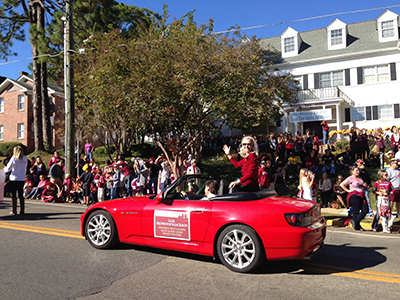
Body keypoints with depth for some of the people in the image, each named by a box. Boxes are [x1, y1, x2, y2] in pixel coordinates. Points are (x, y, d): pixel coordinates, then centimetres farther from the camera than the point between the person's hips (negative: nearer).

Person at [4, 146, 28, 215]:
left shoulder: (14, 158, -9)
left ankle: (14, 211, 7)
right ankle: (22, 210, 10)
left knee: (13, 195, 4)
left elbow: (8, 168, -4)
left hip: (14, 179, -3)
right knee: (21, 195, 9)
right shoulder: (25, 159, 0)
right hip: (22, 179, 3)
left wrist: (4, 169, 16)